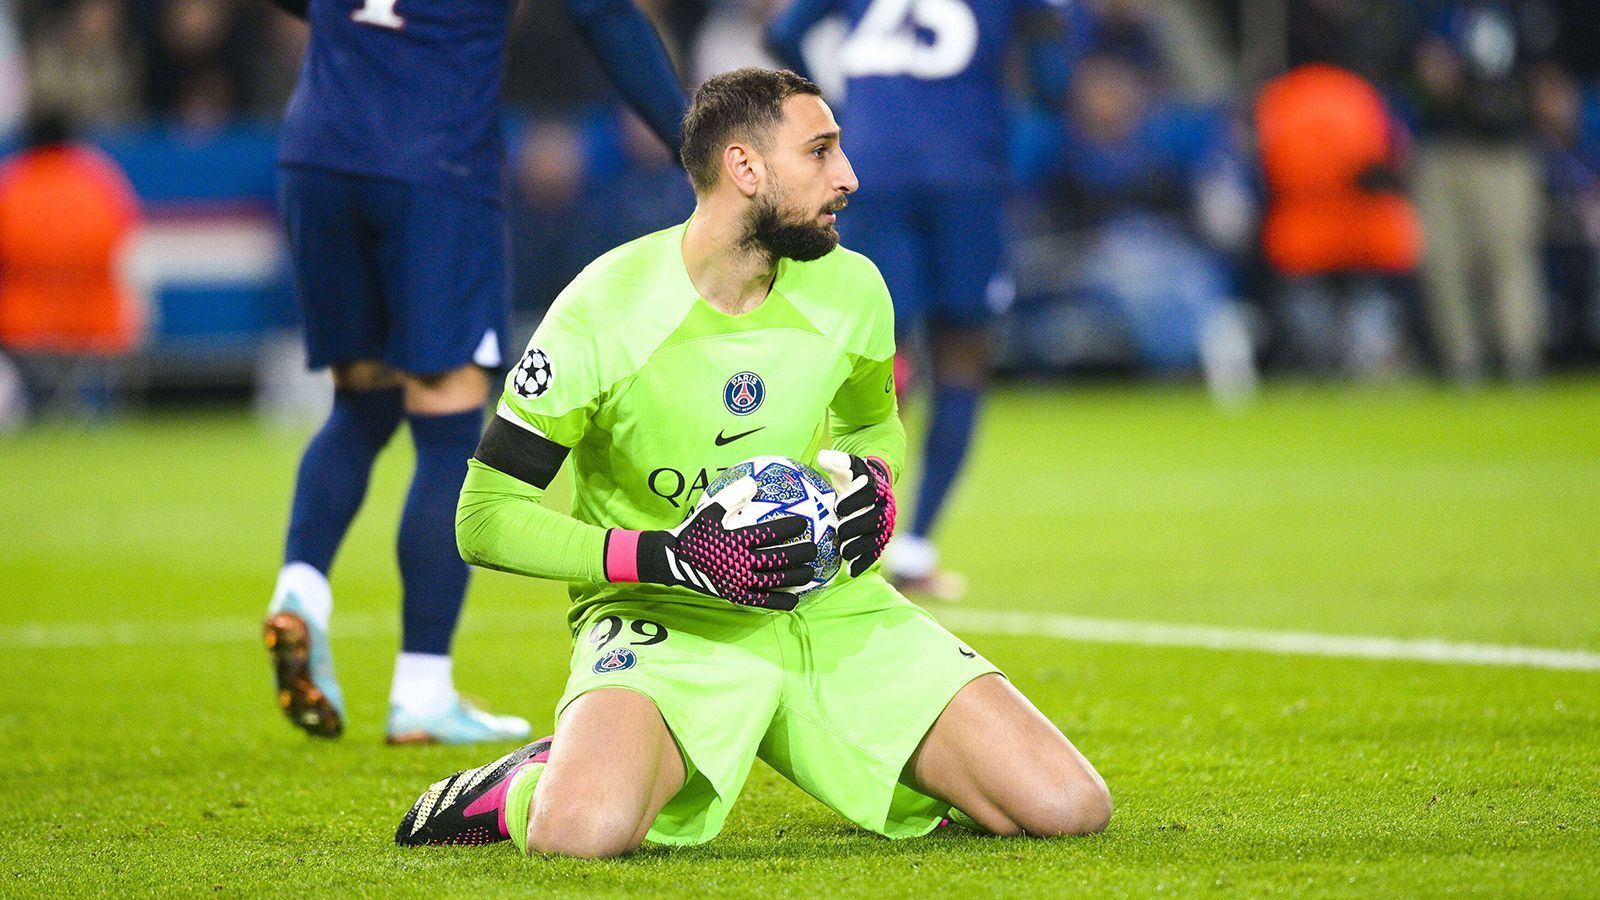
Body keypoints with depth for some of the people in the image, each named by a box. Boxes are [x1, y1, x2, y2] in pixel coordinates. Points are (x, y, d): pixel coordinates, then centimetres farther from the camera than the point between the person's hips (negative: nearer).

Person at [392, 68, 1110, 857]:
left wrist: (874, 483, -2)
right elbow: (484, 518, -11)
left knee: (1070, 808, -11)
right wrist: (666, 558, -23)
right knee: (587, 831, -38)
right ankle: (528, 787, 0)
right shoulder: (604, 311, -14)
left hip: (829, 605, 5)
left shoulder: (850, 289, 1)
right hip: (665, 617, -5)